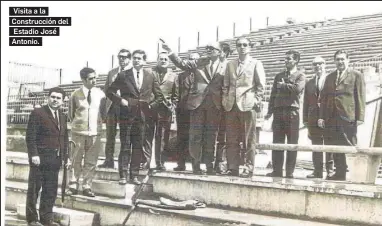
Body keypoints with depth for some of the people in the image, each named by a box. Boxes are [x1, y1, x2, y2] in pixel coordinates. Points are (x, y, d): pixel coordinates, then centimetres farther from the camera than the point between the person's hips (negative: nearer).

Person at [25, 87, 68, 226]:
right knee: (34, 189, 5)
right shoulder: (37, 113, -6)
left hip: (55, 159, 6)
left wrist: (65, 155, 8)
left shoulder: (63, 117, 14)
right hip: (40, 158, -6)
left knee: (51, 190, 10)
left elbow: (65, 138, 16)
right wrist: (34, 154, -16)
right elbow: (30, 137, -10)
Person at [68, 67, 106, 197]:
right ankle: (73, 186, 15)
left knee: (91, 162, 4)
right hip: (78, 132, -1)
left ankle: (87, 187, 12)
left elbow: (103, 113, 10)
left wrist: (98, 123, 8)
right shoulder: (76, 94, -3)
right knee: (76, 161, 5)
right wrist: (77, 123, 8)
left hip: (95, 132, 1)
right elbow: (71, 113, 8)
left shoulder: (100, 94, 0)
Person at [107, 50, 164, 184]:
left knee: (138, 147, 6)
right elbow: (110, 91, 6)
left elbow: (159, 96, 14)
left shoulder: (150, 76, 7)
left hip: (142, 116, 2)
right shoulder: (123, 75, 2)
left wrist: (151, 105, 3)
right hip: (127, 116, -2)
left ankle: (134, 175, 14)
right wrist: (120, 100, -6)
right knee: (125, 147, 0)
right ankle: (123, 175, 6)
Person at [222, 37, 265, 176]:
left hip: (248, 105, -3)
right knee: (231, 139, 2)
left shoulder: (256, 64, 9)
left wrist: (257, 100, -7)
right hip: (231, 106, 4)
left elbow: (260, 85, 3)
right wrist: (225, 100, 7)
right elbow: (226, 85, 18)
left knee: (249, 139, -3)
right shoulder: (230, 64, 19)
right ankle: (232, 168, 7)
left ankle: (249, 168, 2)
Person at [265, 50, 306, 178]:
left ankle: (290, 172, 3)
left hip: (292, 111, -4)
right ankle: (277, 170, 5)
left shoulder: (300, 76, 5)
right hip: (278, 111, 4)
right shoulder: (279, 76, 19)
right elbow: (273, 94, 16)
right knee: (277, 142, 1)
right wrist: (270, 111, 7)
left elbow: (297, 88, -16)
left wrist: (283, 85, -2)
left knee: (292, 143, -1)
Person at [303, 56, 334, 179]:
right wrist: (305, 119, 8)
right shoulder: (309, 83, 17)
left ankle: (330, 171, 4)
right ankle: (318, 171, 10)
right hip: (314, 118, 4)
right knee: (316, 145, 6)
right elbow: (306, 102, 16)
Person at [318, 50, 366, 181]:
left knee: (350, 147, -3)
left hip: (348, 118, -4)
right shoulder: (330, 77, 19)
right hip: (331, 118, 5)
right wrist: (321, 116, 7)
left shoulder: (357, 75, 5)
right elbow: (324, 97, 16)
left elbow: (360, 98, -1)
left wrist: (360, 117, -10)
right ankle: (340, 173, 12)